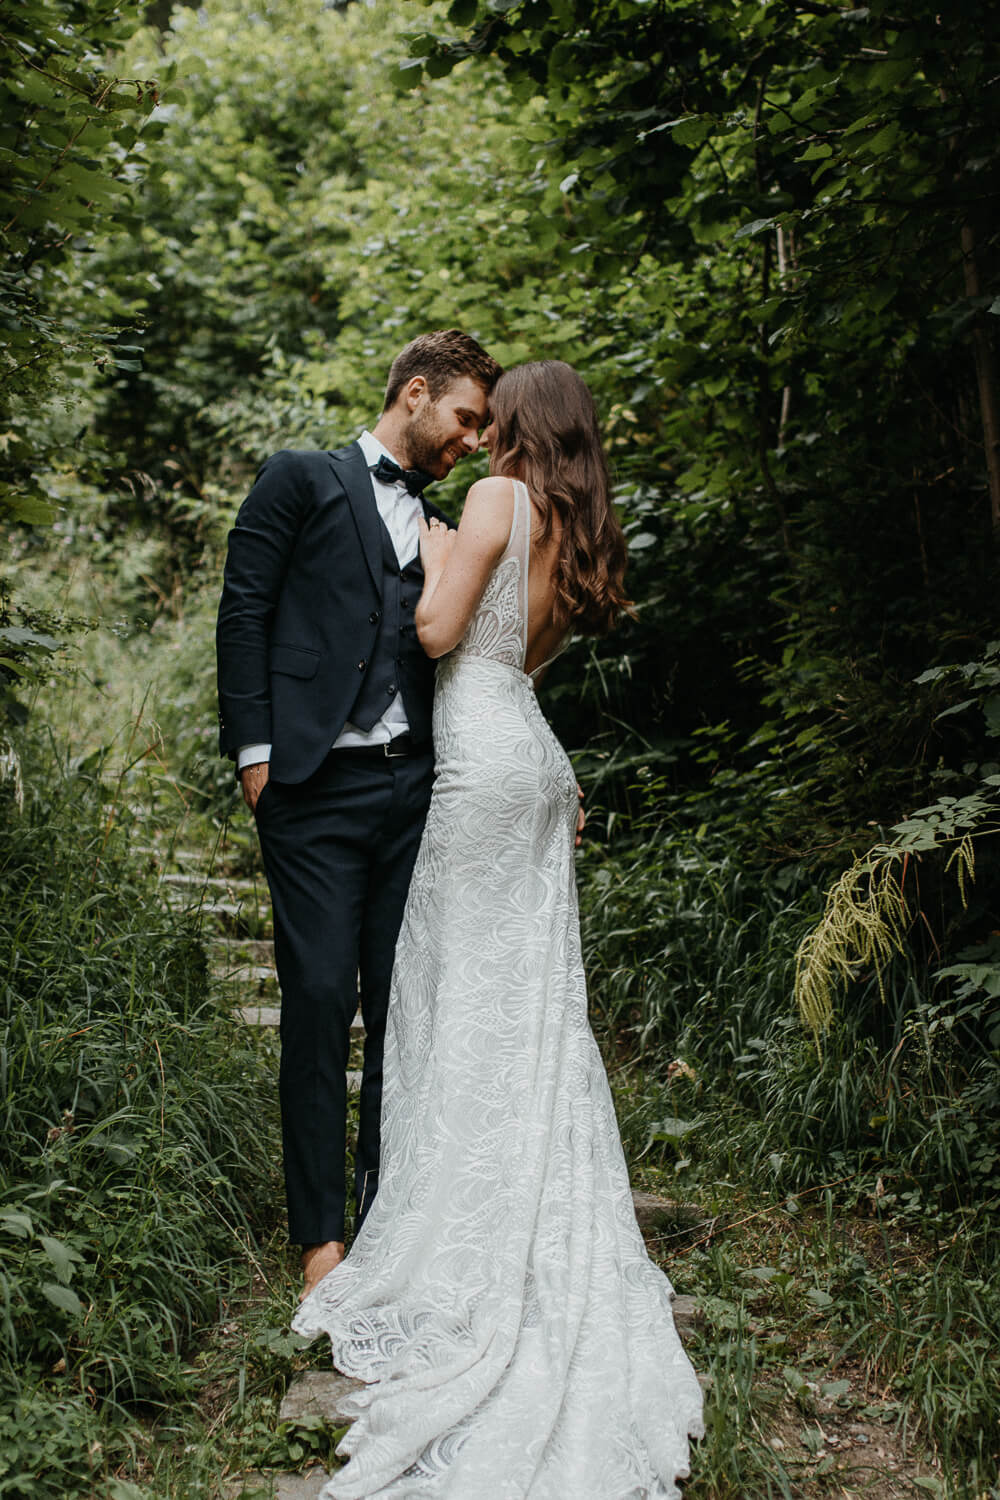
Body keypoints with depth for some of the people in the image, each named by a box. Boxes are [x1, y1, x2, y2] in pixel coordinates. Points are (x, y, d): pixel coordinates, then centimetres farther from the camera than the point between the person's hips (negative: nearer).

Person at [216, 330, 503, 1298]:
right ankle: (318, 1230, 6)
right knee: (320, 1000, -4)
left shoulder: (439, 528, 21)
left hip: (413, 784, 5)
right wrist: (253, 748, -9)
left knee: (404, 1006, 5)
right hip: (316, 784, -5)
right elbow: (245, 610, 0)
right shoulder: (302, 481, 7)